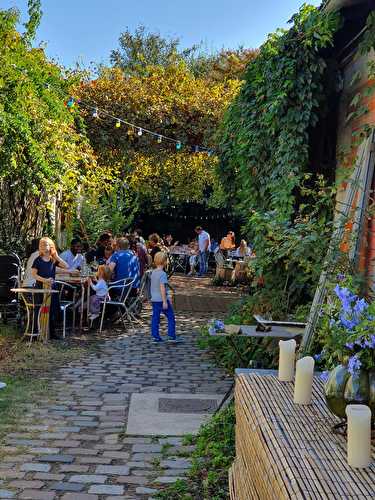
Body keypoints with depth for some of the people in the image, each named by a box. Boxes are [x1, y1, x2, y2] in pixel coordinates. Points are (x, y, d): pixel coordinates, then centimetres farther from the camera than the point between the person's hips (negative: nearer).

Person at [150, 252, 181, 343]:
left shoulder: (153, 273, 10)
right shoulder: (163, 274, -15)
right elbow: (162, 288, -21)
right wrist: (165, 301, -18)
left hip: (154, 299, 8)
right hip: (162, 299, -8)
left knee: (155, 318, 8)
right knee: (171, 317, 3)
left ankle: (155, 337, 9)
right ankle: (171, 336, 4)